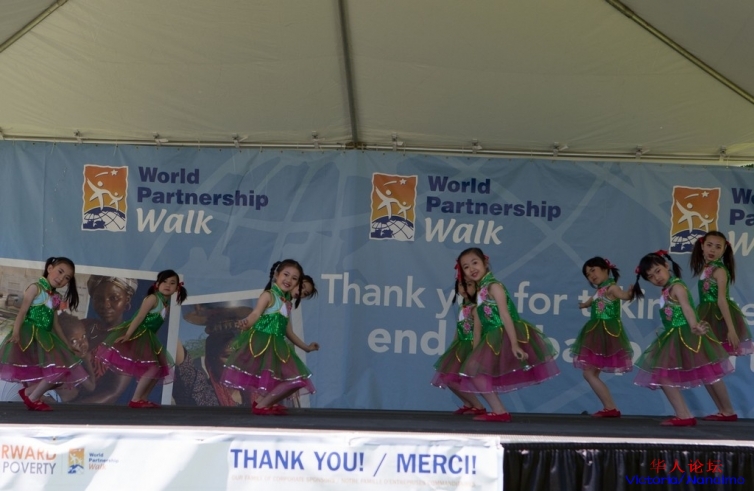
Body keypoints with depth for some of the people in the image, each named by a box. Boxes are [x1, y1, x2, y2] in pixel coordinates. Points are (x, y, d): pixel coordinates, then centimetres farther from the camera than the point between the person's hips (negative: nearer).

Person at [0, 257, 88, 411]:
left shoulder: (56, 298, 19)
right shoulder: (36, 288, -2)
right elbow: (23, 311, -11)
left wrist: (66, 344, 21)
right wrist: (16, 332, -24)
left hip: (45, 337, 8)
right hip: (30, 335, -8)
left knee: (63, 370, 0)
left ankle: (29, 392, 7)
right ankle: (33, 397, 1)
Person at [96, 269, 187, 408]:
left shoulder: (167, 306, 15)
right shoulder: (153, 298, -10)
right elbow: (139, 317, -18)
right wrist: (127, 335, -26)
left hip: (148, 338, 10)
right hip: (137, 335, -9)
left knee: (161, 369, 10)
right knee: (153, 368, -17)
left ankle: (142, 398, 15)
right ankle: (135, 400, -10)